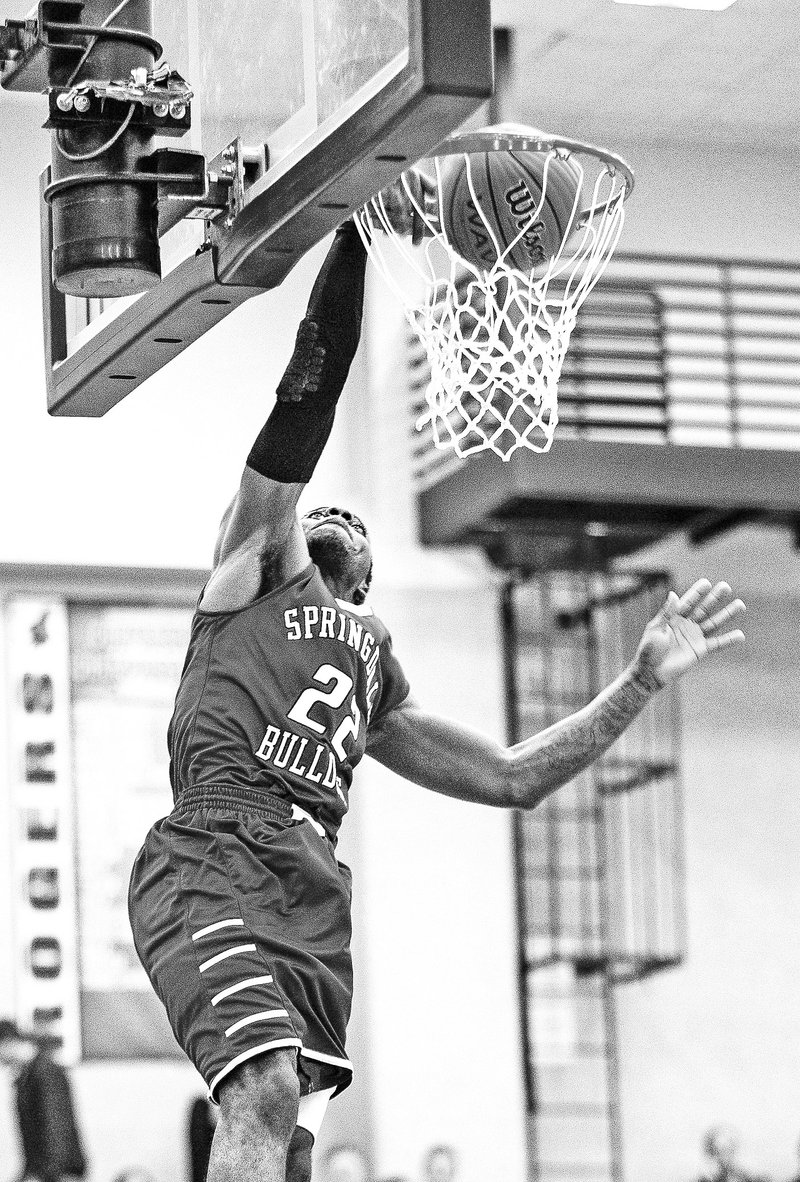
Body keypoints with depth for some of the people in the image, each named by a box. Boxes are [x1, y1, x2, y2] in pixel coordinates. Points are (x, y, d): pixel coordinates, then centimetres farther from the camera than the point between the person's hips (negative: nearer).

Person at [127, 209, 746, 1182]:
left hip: (315, 896, 6)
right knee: (266, 1094, -27)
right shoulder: (257, 571, 19)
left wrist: (642, 680, 30)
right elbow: (309, 389, 11)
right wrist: (357, 237, 6)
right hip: (214, 860, -6)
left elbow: (512, 778, 34)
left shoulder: (373, 671, 34)